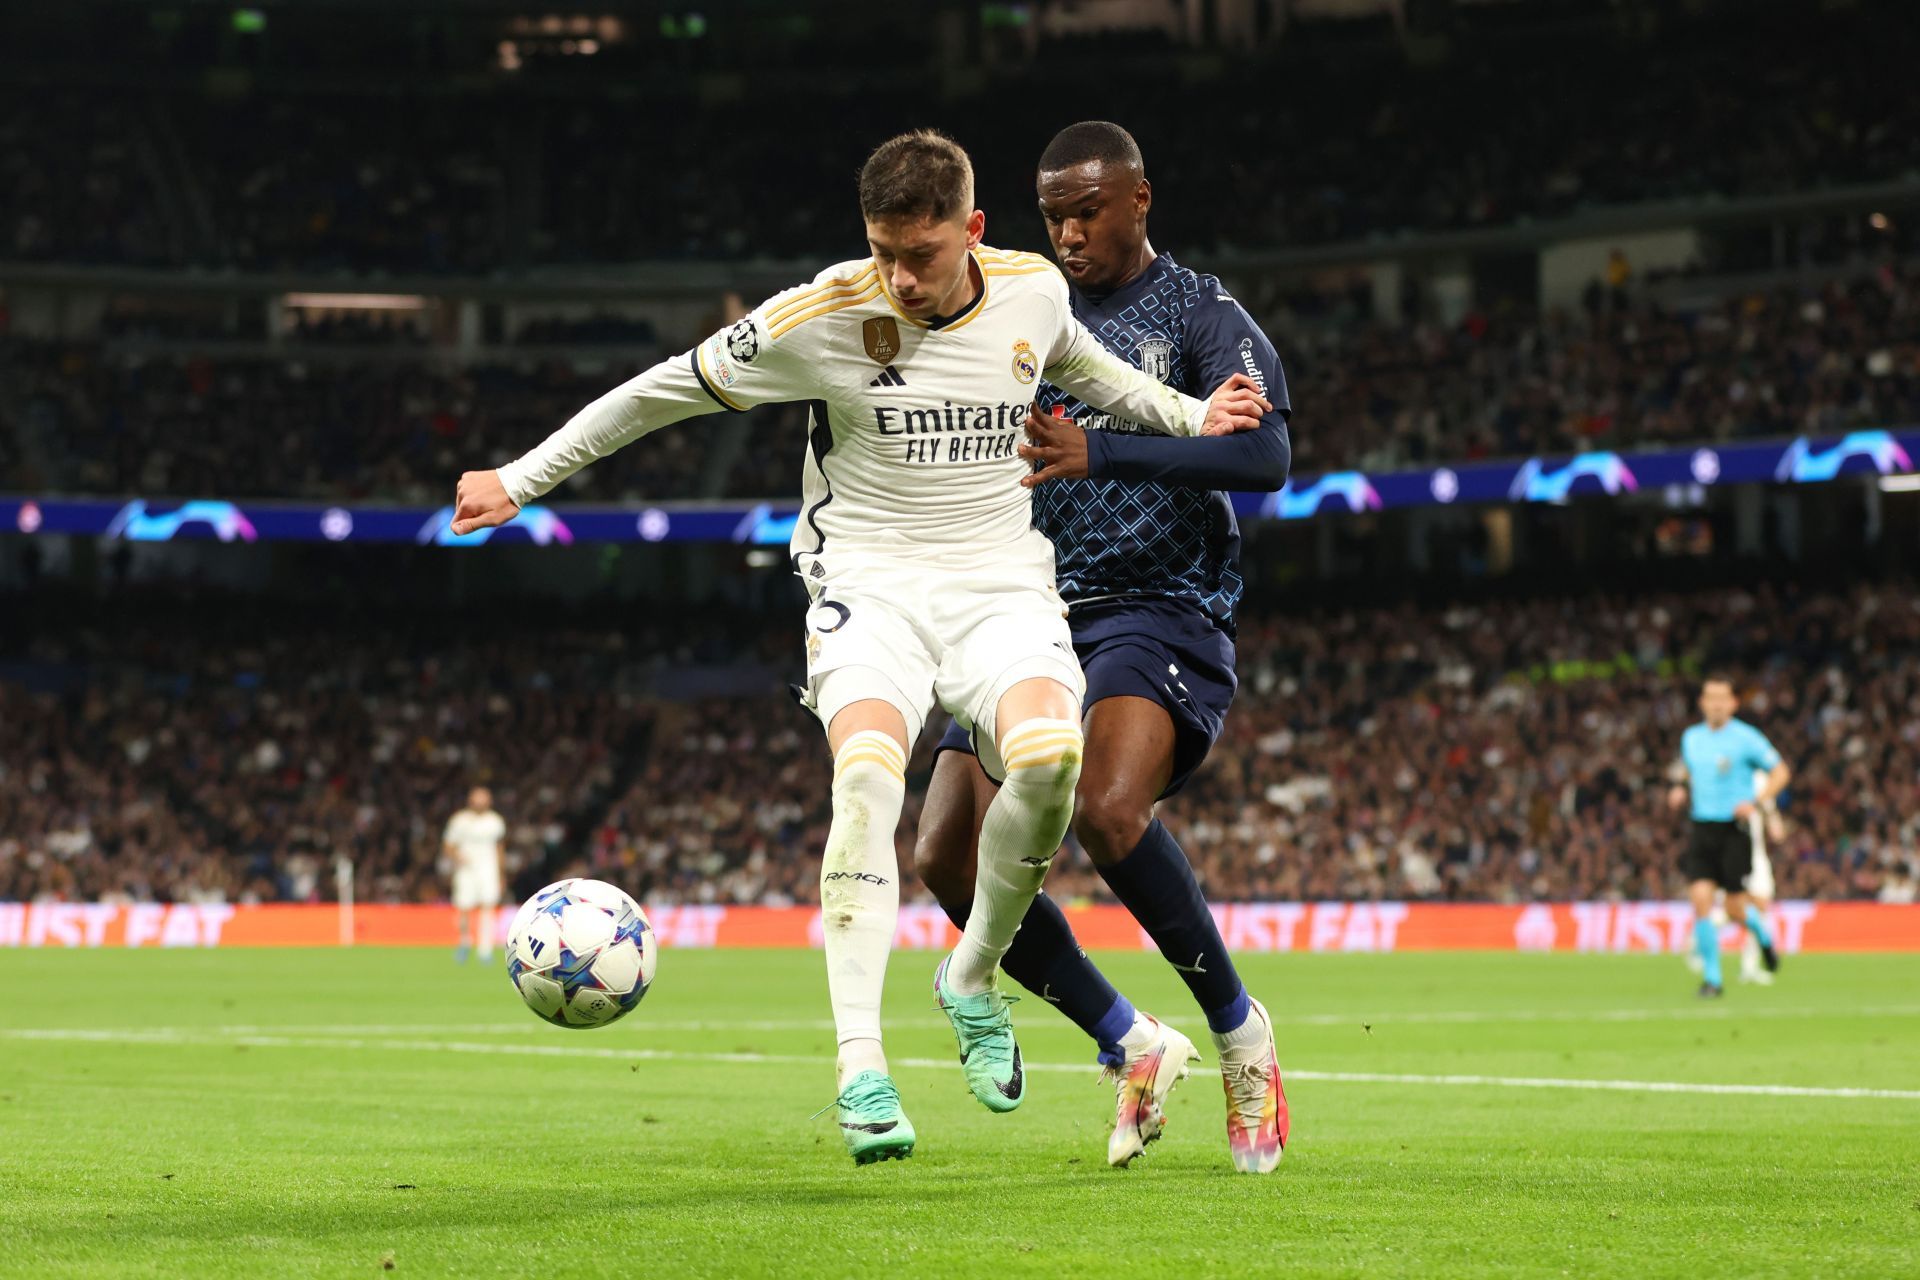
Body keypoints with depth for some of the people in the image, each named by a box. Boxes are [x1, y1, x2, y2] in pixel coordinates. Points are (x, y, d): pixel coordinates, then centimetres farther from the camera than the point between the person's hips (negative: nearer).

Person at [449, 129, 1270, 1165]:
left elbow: (1082, 365, 27)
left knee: (1047, 752, -29)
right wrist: (519, 481, 3)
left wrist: (1190, 416, 18)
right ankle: (860, 1069, -31)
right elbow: (661, 392, 1)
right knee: (869, 767, -32)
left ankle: (973, 979, -4)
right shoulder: (819, 318, -10)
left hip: (1002, 583, 2)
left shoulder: (1033, 291, 1)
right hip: (868, 583, -2)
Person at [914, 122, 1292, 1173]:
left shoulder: (1202, 315, -1)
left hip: (1159, 608, -6)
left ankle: (1240, 1031, -12)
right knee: (949, 855, -9)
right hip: (1039, 615, 6)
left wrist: (1101, 452, -28)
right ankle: (1133, 1050, 6)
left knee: (1107, 812, -32)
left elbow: (1265, 455, -18)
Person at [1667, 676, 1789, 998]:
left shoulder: (1746, 738, -6)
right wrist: (1681, 790, 5)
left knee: (1735, 908, -3)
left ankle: (1762, 934, 34)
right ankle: (1711, 978, -3)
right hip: (1702, 828, 4)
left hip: (1734, 829, -4)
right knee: (1700, 899, -11)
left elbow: (1780, 772, -2)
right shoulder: (1690, 738, 9)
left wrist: (1755, 802, -15)